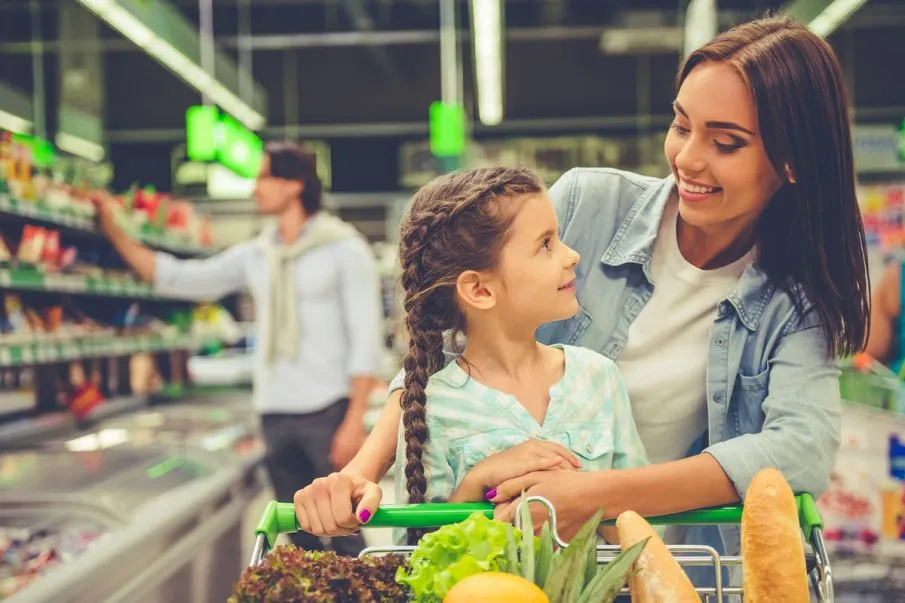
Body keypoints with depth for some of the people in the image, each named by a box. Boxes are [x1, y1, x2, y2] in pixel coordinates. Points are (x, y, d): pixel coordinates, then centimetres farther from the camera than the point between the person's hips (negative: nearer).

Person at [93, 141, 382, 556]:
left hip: (328, 412, -5)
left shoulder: (343, 248, -3)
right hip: (275, 413, 6)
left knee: (342, 536, -5)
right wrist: (114, 232, 5)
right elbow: (178, 278, 12)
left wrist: (355, 421, -13)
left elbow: (365, 338, -7)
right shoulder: (255, 255, 13)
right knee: (301, 539, 12)